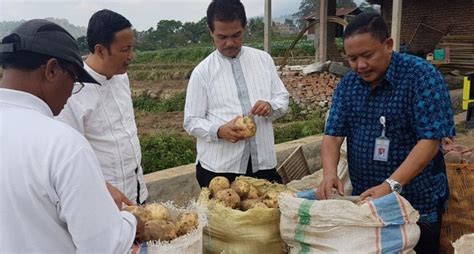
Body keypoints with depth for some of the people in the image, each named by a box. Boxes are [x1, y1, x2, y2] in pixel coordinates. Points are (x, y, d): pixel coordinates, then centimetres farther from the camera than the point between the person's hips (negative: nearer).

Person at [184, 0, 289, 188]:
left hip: (263, 163, 3)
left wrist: (270, 106, -13)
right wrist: (219, 131, -22)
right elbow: (191, 122, -2)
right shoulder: (202, 72, -3)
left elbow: (283, 98, 11)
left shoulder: (264, 59, 6)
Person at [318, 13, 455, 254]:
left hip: (417, 204, -4)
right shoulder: (347, 84, 0)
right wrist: (329, 174, -23)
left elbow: (430, 141, -21)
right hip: (363, 199, 5)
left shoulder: (421, 75, -15)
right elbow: (333, 135, -3)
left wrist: (390, 186, -31)